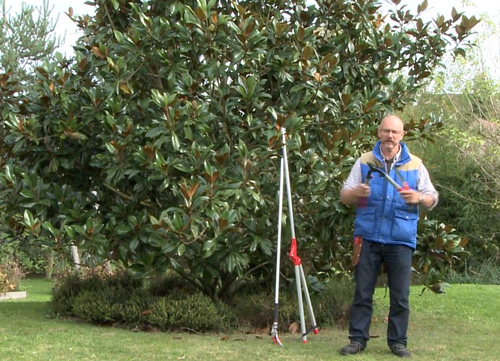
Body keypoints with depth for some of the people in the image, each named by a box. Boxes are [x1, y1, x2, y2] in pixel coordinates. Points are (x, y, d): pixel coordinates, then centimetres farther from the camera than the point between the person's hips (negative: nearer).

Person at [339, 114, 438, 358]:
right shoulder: (364, 162, 9)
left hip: (401, 240, 0)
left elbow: (432, 199, 8)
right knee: (362, 293, 2)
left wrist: (419, 197, -15)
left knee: (400, 296, 2)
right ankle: (357, 339, 9)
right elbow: (344, 196, 7)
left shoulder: (415, 165, 9)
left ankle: (397, 341, 12)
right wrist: (356, 193, -17)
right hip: (368, 237, 0)